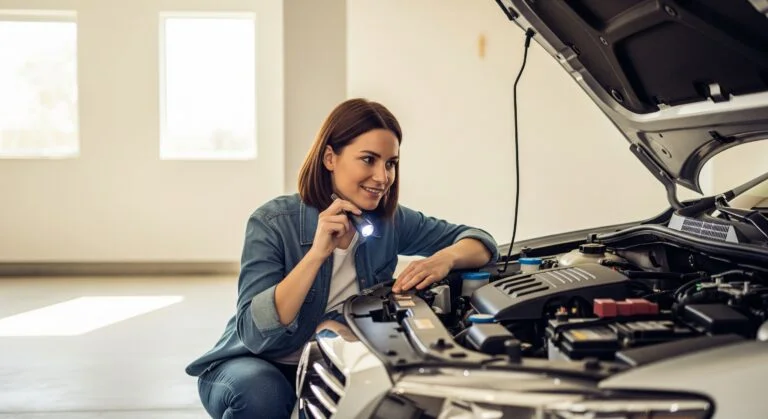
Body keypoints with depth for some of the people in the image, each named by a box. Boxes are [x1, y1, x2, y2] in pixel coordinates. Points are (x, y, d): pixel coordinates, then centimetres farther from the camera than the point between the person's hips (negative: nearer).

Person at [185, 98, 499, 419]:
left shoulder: (390, 221, -8)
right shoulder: (274, 223, -21)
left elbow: (479, 241, -5)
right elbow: (254, 333, -28)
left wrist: (445, 259, -29)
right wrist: (316, 254, -38)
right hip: (255, 368, -4)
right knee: (261, 390, -37)